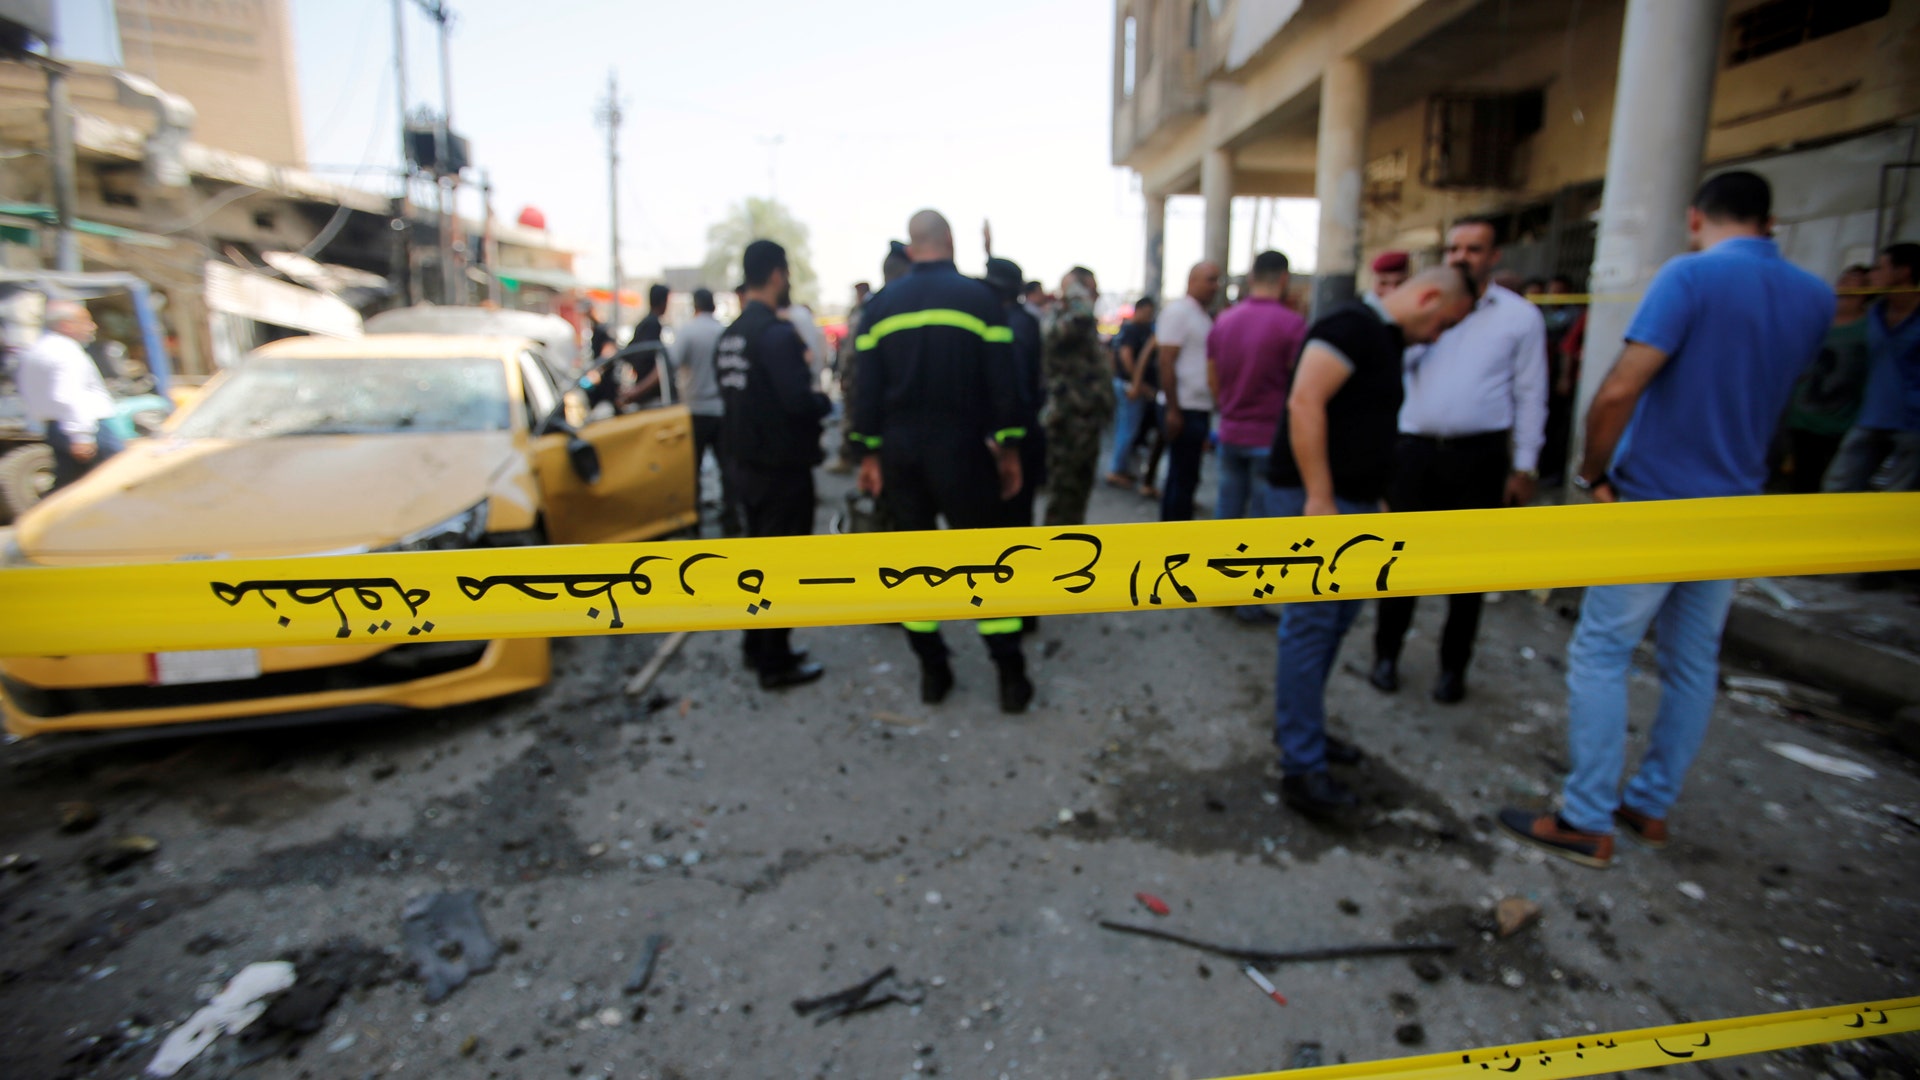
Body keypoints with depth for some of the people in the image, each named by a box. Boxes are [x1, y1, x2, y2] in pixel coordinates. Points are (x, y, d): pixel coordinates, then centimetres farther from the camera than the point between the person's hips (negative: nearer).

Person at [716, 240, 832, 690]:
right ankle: (775, 662, 11)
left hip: (746, 463, 9)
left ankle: (756, 645, 31)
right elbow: (799, 401, -27)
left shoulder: (730, 335, 9)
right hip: (782, 467, -9)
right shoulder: (777, 333, -19)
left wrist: (807, 399, 12)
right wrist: (824, 401, -5)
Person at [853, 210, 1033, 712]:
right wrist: (1009, 448, 1)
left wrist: (870, 453, 9)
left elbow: (868, 386, 3)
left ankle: (932, 671, 18)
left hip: (901, 451, 3)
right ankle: (1011, 676, 6)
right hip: (962, 450, -2)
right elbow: (1003, 382, -7)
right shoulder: (979, 298, -5)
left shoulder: (881, 305, 4)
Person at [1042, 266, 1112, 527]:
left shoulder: (1088, 328, 17)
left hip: (1088, 420, 9)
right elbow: (1081, 315, -36)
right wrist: (1072, 288, -19)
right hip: (1068, 422, -9)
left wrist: (1103, 409, 23)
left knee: (1081, 488, 16)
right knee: (1063, 491, -4)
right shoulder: (1058, 324, -14)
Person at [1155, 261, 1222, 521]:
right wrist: (1172, 410, -21)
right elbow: (1166, 362, -16)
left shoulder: (1203, 317, 18)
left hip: (1200, 408, 9)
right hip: (1184, 409, -9)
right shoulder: (1178, 311, -9)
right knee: (1182, 478, -5)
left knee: (1185, 477, 12)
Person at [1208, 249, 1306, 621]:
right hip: (1270, 438, -5)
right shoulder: (1292, 324, -15)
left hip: (1230, 434, 5)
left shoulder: (1223, 321, 3)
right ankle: (1252, 602, 9)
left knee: (1226, 513, 14)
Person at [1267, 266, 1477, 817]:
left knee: (1337, 619, 17)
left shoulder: (1385, 338, 18)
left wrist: (1372, 499, 20)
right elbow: (1305, 403, -24)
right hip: (1315, 498, -10)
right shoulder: (1350, 326, -13)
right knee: (1311, 626, -7)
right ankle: (1302, 768, 1)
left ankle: (1300, 725, 32)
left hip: (1349, 501, 11)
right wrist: (1318, 498, -26)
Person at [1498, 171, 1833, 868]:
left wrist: (1593, 471, -10)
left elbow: (1619, 391, -23)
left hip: (1655, 504, -7)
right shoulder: (1816, 298, 7)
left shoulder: (1691, 275, -14)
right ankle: (1651, 807, 25)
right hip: (1734, 509, 7)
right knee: (1694, 662, 13)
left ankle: (1588, 823, 3)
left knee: (1601, 654, -1)